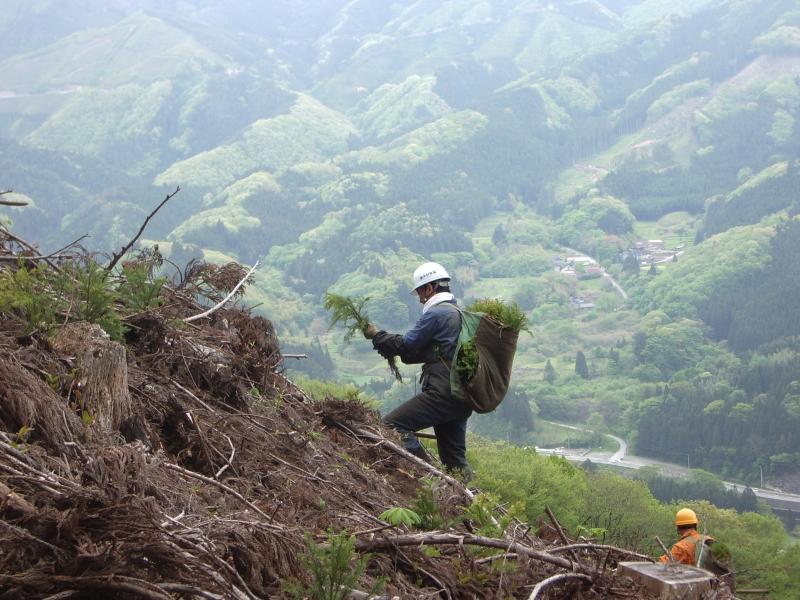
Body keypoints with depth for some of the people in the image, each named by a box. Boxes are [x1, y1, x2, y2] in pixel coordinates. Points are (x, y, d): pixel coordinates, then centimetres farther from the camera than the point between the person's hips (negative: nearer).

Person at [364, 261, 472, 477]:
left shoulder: (436, 314, -9)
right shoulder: (459, 313, 21)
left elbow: (406, 345, -6)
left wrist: (376, 335, 10)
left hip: (442, 393, -9)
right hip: (462, 400, 9)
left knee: (392, 425, -12)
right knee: (455, 461, 13)